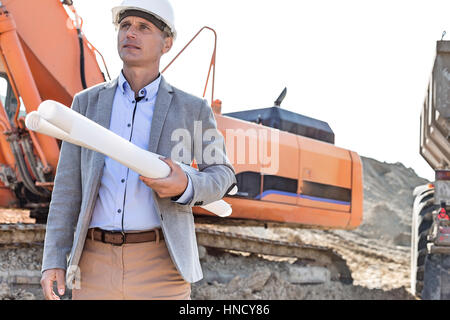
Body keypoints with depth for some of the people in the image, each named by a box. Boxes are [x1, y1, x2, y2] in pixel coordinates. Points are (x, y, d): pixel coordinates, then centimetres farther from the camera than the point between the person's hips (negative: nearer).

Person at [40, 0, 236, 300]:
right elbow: (69, 186, 8)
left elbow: (221, 174, 11)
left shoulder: (192, 109, 3)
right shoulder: (88, 103, 8)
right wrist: (54, 261, -1)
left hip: (160, 266, -2)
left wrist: (184, 187, -13)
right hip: (96, 264, 2)